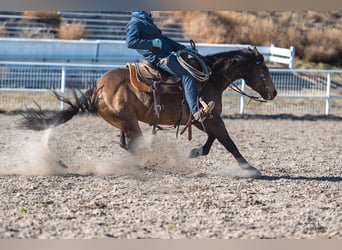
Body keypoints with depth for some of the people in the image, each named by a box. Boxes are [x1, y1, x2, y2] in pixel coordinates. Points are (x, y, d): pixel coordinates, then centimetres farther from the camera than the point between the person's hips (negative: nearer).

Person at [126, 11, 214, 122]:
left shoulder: (147, 21, 24)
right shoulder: (135, 23, -7)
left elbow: (163, 39, 29)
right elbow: (130, 42, -23)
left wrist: (184, 48, 23)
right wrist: (153, 43, -22)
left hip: (167, 54, 11)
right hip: (159, 59, -11)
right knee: (187, 75, -20)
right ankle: (196, 112, -30)